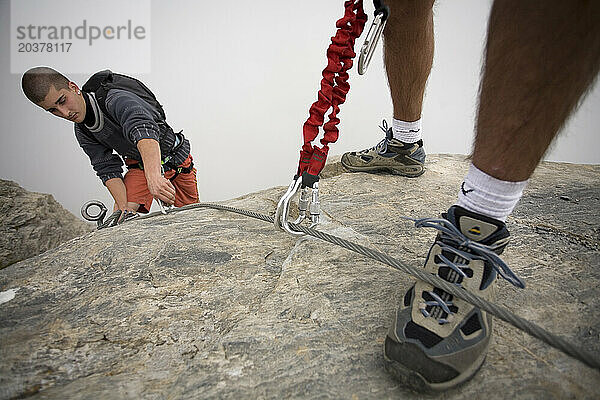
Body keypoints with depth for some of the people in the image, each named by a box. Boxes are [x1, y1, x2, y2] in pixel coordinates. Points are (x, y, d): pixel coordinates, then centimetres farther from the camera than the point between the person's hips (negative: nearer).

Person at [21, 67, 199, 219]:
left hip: (176, 157, -4)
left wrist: (153, 177, -68)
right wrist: (124, 207, -29)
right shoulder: (83, 132, -8)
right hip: (139, 165, 4)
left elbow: (143, 130, -51)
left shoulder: (116, 99, -31)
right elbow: (107, 169, -12)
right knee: (121, 216, -18)